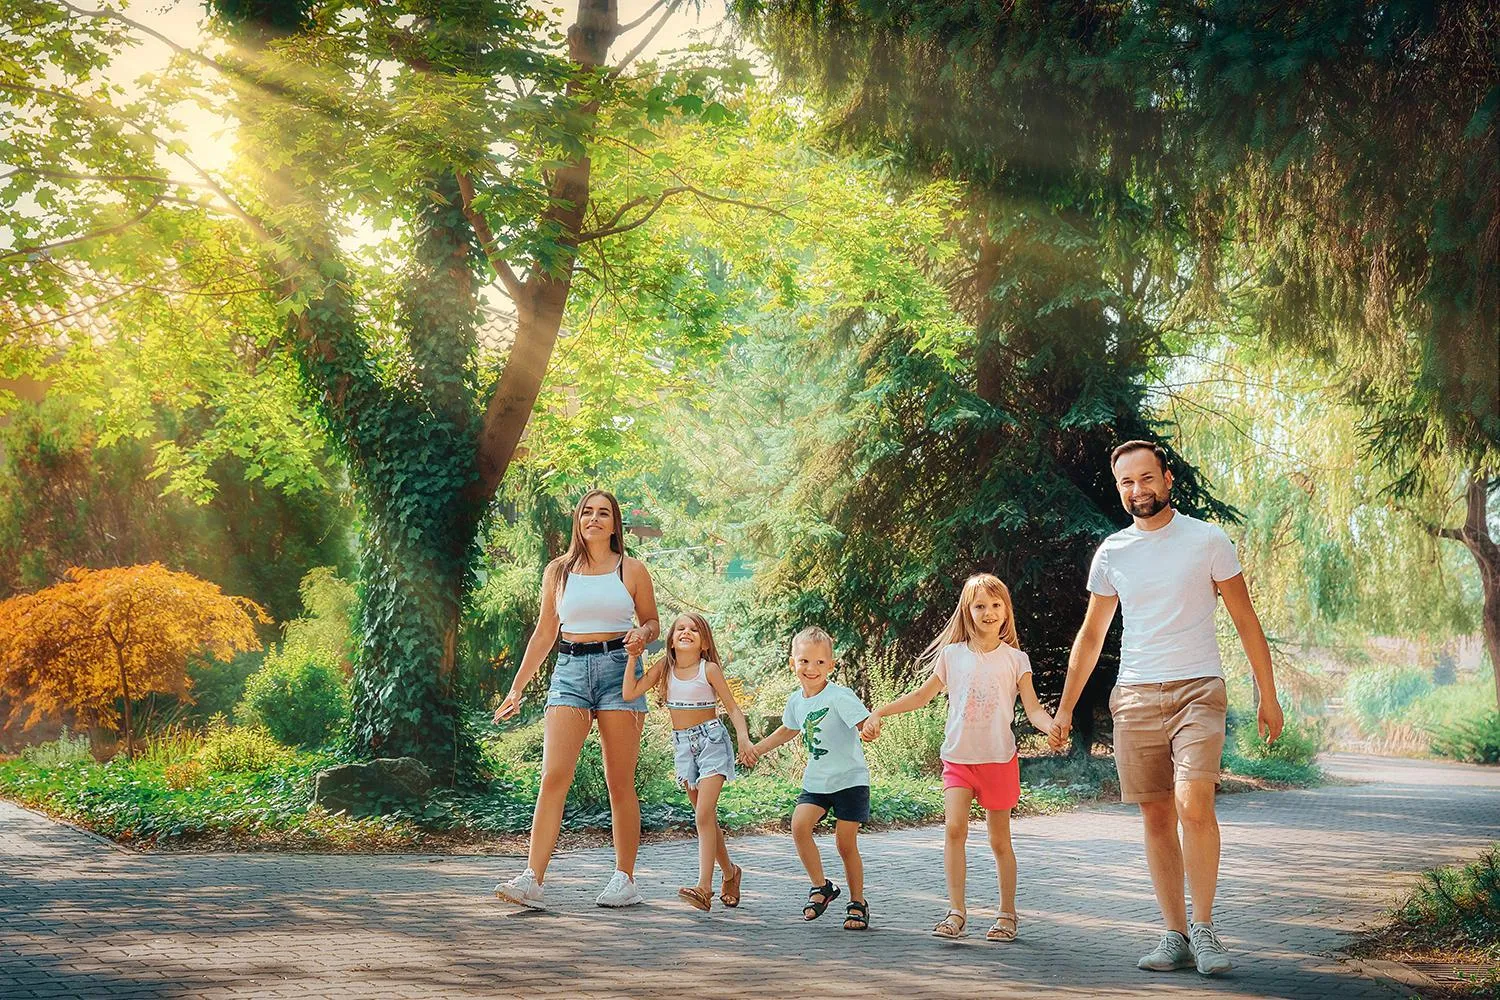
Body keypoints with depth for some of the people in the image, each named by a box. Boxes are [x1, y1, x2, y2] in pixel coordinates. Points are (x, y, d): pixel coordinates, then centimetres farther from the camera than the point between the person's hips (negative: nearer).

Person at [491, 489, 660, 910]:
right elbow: (544, 634, 16)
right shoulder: (558, 571, 12)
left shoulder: (632, 570, 7)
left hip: (618, 668, -1)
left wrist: (641, 636, -11)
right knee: (554, 776, -11)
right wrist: (517, 688, 14)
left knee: (620, 783, 1)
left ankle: (625, 879, 11)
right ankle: (532, 880, -16)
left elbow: (652, 624, 13)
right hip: (570, 670, 1)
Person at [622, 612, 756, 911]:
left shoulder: (709, 669, -8)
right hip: (683, 745, 5)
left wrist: (744, 739, -20)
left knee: (704, 814, -17)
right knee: (706, 817, 13)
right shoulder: (663, 668, 2)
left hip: (711, 740, -5)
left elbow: (732, 707, -5)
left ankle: (704, 887, -24)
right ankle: (729, 872, 32)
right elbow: (629, 693, -7)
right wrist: (633, 656, -11)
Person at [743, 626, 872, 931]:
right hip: (816, 780, 5)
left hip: (849, 779, -5)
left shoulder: (840, 697, -18)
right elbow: (790, 729, 24)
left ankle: (857, 903, 17)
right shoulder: (796, 701, 3)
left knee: (846, 843, -3)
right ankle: (821, 886, 2)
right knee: (799, 825, -16)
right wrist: (760, 748, 24)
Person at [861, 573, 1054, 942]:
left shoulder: (1015, 659, 1)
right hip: (958, 757, 1)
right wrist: (878, 713, 5)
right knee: (954, 828, -16)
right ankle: (956, 913, -13)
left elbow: (1033, 708, -4)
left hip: (999, 759, -1)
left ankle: (1007, 913, 21)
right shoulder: (952, 655, 4)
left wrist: (1051, 725, -26)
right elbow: (922, 695, 13)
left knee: (999, 840, 7)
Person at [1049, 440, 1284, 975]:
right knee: (1157, 816, 4)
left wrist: (1268, 696, 4)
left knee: (1194, 804, -19)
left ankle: (1203, 927, -6)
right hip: (1134, 697, 3)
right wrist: (1065, 707, 16)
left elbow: (1245, 621, 6)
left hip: (1198, 690, -3)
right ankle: (1175, 936, 11)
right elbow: (1091, 635, 17)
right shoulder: (1111, 553, 9)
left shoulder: (1207, 540, 1)